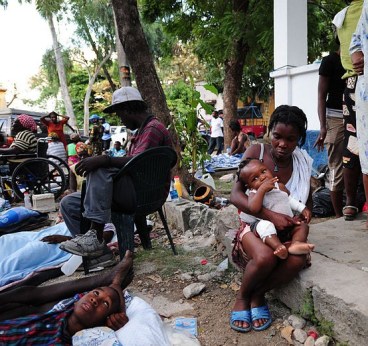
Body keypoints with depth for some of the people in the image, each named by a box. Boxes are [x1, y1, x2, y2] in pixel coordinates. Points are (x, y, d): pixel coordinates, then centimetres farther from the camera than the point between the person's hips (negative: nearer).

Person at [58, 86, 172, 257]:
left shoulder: (153, 128, -8)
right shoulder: (141, 131, 26)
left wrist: (104, 160, -30)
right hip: (133, 193, 10)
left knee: (100, 169, -32)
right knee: (68, 203, 2)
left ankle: (96, 236, -32)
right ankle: (97, 250, -6)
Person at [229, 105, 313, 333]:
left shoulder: (303, 163, -1)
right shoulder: (256, 152, -11)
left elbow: (306, 205, 6)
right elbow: (236, 195, -19)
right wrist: (271, 216, -30)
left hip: (285, 229, 3)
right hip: (255, 223, -3)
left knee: (298, 260, -29)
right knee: (265, 257, -35)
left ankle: (258, 295, -2)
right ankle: (242, 297, -2)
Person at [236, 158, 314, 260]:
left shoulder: (280, 186, 8)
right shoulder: (254, 193, -9)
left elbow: (289, 199, 28)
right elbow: (253, 209, -31)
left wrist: (302, 208, 15)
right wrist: (262, 189, -32)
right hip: (270, 226, -6)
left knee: (303, 225, -7)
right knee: (264, 225, -34)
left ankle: (296, 243, -28)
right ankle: (278, 246, -44)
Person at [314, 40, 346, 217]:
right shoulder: (330, 60, 1)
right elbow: (322, 95, -5)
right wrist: (323, 127, -15)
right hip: (336, 118, -5)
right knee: (337, 169, -3)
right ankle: (339, 215, 5)